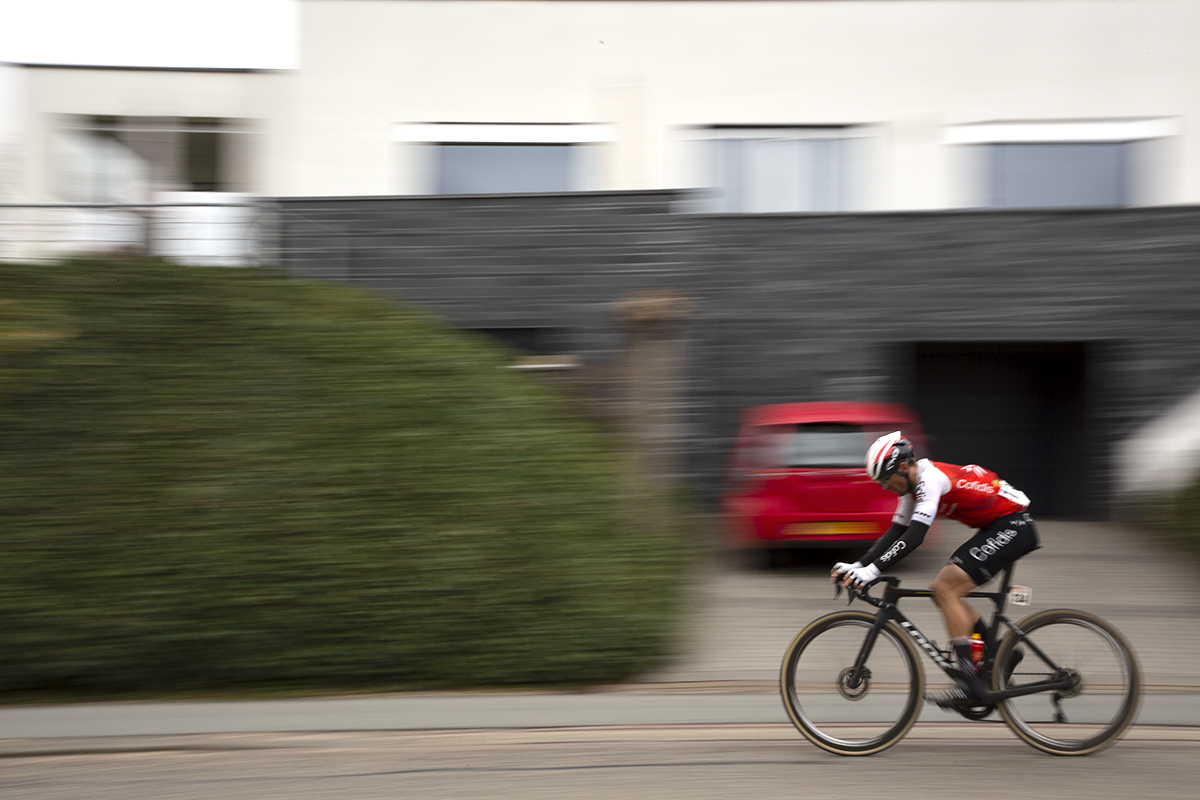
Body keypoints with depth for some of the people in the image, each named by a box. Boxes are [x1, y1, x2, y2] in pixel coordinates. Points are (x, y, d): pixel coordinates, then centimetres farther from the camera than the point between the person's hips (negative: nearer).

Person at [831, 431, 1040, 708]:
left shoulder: (931, 478, -22)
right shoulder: (914, 484, 7)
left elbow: (914, 536, -31)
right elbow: (895, 532, 10)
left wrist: (872, 570, -35)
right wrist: (856, 567, 0)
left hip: (1014, 526, -10)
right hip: (994, 527, 10)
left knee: (945, 590, -17)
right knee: (941, 591, 7)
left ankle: (971, 685, -19)